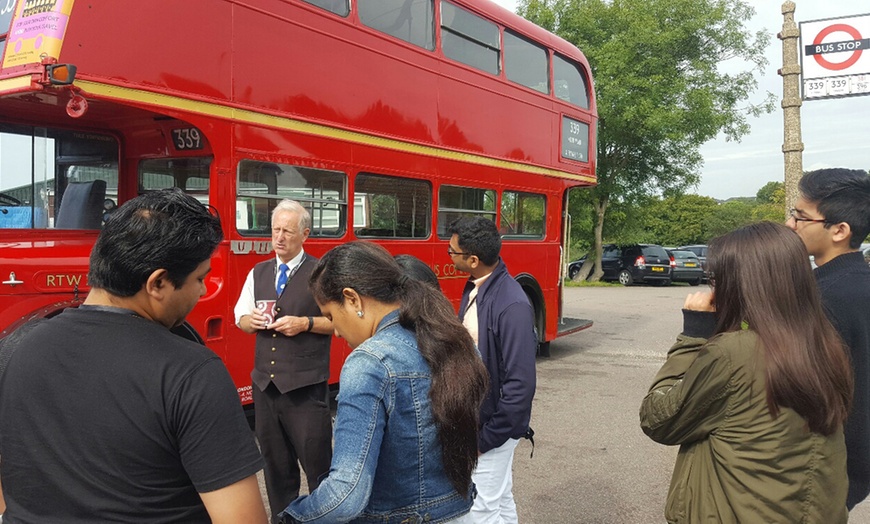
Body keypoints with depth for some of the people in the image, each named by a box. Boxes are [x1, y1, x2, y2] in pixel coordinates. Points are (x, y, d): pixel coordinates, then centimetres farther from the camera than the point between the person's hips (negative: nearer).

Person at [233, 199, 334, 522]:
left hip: (305, 387, -5)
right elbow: (240, 318, 19)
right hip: (265, 383, 6)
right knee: (275, 464, 17)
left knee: (317, 464, -1)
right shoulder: (258, 273, 13)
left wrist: (306, 323, -17)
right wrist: (251, 320, -3)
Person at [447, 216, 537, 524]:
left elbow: (521, 384, -25)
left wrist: (488, 437, -17)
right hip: (473, 417, 8)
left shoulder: (511, 305, -26)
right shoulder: (474, 288, 1)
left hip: (491, 426, -8)